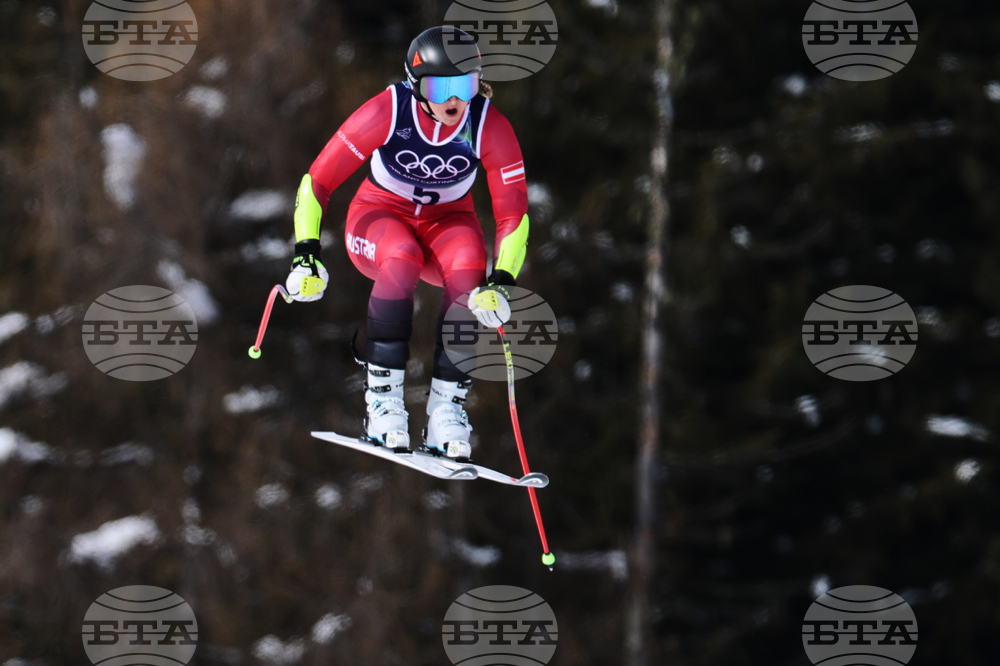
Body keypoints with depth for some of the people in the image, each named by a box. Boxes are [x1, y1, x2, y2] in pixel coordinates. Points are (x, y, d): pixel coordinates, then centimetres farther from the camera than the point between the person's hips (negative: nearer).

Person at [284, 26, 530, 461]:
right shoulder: (388, 111, -25)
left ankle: (447, 406, -24)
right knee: (401, 262, -37)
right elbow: (317, 181, -19)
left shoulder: (490, 127, -21)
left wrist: (501, 282, -30)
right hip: (380, 214, -2)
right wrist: (306, 254, -30)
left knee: (469, 273, -32)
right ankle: (382, 399, -27)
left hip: (448, 220, 2)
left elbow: (513, 213, -15)